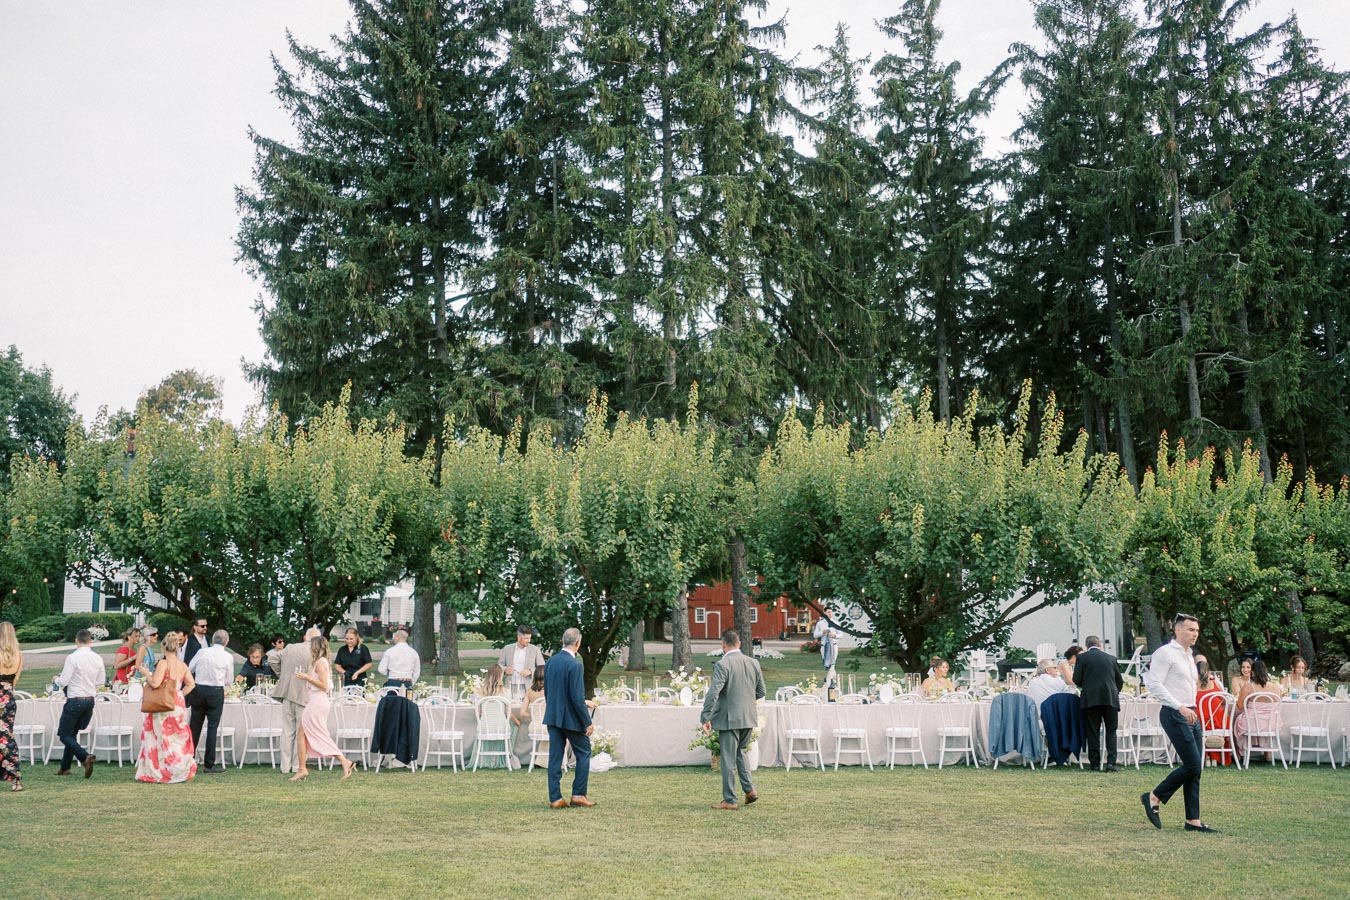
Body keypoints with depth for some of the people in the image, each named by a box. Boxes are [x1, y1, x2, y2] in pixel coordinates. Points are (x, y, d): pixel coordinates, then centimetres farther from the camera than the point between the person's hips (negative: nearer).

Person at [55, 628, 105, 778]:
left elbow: (63, 682, -15)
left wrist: (56, 679, 7)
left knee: (65, 735, 2)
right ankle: (65, 767, 24)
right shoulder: (98, 658, 1)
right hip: (90, 700, 6)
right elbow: (101, 681, 9)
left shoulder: (73, 658, -17)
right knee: (72, 733, 20)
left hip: (75, 700, -6)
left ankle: (85, 757, -20)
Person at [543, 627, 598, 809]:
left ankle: (555, 798, 10)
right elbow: (577, 698, -20)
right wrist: (588, 722, -12)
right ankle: (578, 794, 10)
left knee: (555, 756, 8)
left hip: (553, 717, 7)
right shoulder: (574, 665, -18)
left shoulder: (551, 661, 5)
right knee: (584, 753, 10)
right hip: (571, 718, -6)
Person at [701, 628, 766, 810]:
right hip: (749, 718, 6)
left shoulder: (722, 665, -15)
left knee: (728, 759, 2)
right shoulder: (753, 663, 3)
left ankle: (730, 800, 7)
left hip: (729, 718, -6)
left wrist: (705, 718, -17)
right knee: (740, 752, 24)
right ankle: (749, 789, 17)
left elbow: (713, 693, -21)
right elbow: (761, 692, 11)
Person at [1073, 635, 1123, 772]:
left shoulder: (1082, 657, 2)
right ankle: (1111, 762, -3)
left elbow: (1076, 680, -3)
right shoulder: (1110, 658, 11)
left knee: (1092, 732, 5)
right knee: (1111, 731, 8)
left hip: (1090, 699, -1)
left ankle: (1095, 764, 3)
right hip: (1110, 699, 1)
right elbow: (1120, 681, 15)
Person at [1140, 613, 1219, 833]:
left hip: (1191, 715, 9)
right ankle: (1153, 797, 2)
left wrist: (1198, 723, 21)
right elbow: (1155, 685, -17)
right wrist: (1180, 707, -23)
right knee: (1192, 765, -12)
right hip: (1174, 715, -9)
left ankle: (1193, 820, 8)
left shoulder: (1189, 656, 19)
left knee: (1196, 769, 5)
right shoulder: (1165, 653, -9)